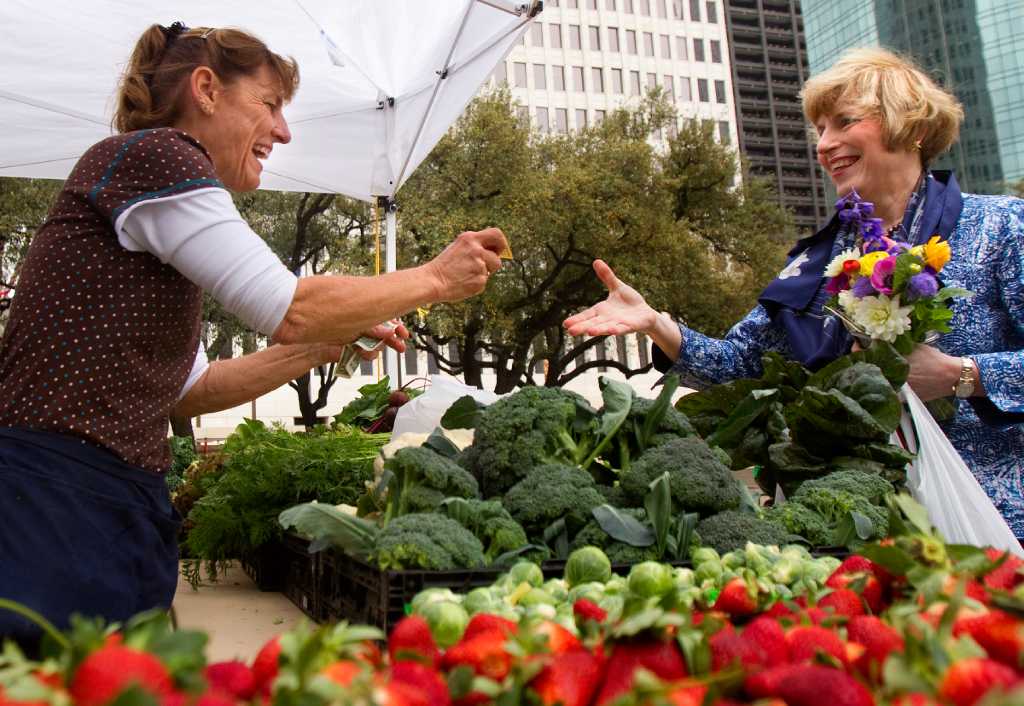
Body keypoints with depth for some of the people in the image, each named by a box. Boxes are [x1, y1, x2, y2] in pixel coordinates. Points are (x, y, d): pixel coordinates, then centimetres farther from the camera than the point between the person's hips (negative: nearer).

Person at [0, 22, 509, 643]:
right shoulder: (152, 153, -7)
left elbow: (183, 390, 20)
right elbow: (290, 308, -15)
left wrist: (322, 347, 14)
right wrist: (435, 278, -3)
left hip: (118, 505, 9)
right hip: (52, 497, -9)